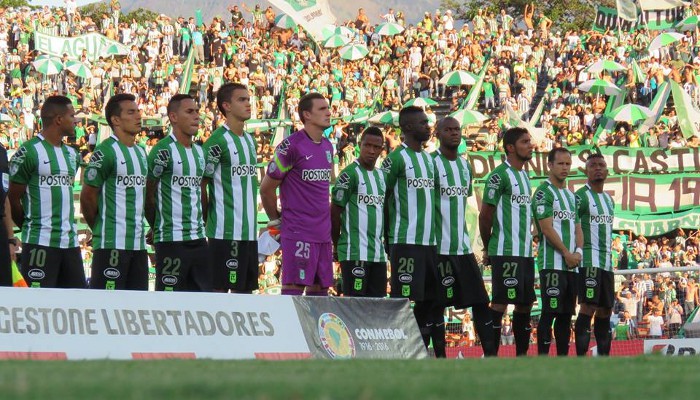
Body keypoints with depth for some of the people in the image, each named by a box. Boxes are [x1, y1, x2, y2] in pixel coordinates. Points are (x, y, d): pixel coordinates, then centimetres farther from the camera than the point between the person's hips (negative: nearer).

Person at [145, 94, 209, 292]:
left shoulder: (199, 151, 14)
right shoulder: (163, 150, -10)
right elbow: (147, 193, -6)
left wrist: (200, 226, 15)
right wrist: (158, 228, 3)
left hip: (198, 238, 8)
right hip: (171, 240, -8)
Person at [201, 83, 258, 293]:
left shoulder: (250, 140, 15)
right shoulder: (218, 140, -10)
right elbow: (200, 184, -10)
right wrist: (207, 220, -5)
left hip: (250, 231, 8)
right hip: (225, 231, -8)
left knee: (245, 289, 8)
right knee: (220, 289, -5)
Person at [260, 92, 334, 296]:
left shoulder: (328, 147, 14)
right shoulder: (292, 145, -10)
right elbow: (266, 187, -5)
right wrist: (276, 220, 3)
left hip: (323, 233, 8)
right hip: (298, 232, -8)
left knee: (320, 291, 8)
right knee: (294, 288, -10)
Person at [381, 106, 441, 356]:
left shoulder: (428, 159, 17)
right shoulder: (396, 158, -8)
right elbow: (382, 199, -7)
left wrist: (434, 234, 17)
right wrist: (389, 239, -6)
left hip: (430, 241, 8)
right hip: (406, 241, -8)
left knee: (431, 299, 8)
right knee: (403, 298, -7)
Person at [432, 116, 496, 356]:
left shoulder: (465, 165, 15)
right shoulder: (431, 163, -8)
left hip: (463, 245, 7)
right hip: (439, 247, -7)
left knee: (480, 300, 3)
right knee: (436, 305, -4)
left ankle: (490, 353, 4)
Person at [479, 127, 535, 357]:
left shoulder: (524, 176, 18)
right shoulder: (500, 176, -10)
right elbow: (485, 214, -9)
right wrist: (488, 250, -2)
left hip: (526, 252, 9)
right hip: (506, 252, -9)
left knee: (525, 303, 9)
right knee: (501, 302, -9)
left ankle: (522, 355, 15)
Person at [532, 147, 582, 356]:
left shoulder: (571, 196, 20)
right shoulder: (544, 192, -6)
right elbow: (547, 228, -13)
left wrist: (578, 252, 0)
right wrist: (566, 253, -11)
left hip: (572, 265, 8)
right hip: (552, 263, -8)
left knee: (566, 314, 8)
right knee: (550, 312, -11)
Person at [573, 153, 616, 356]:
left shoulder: (609, 200, 19)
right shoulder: (580, 197, -7)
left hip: (607, 261, 9)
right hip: (588, 261, -8)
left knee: (605, 310, 8)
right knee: (588, 307, -14)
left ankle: (604, 358, 12)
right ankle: (581, 358, -17)